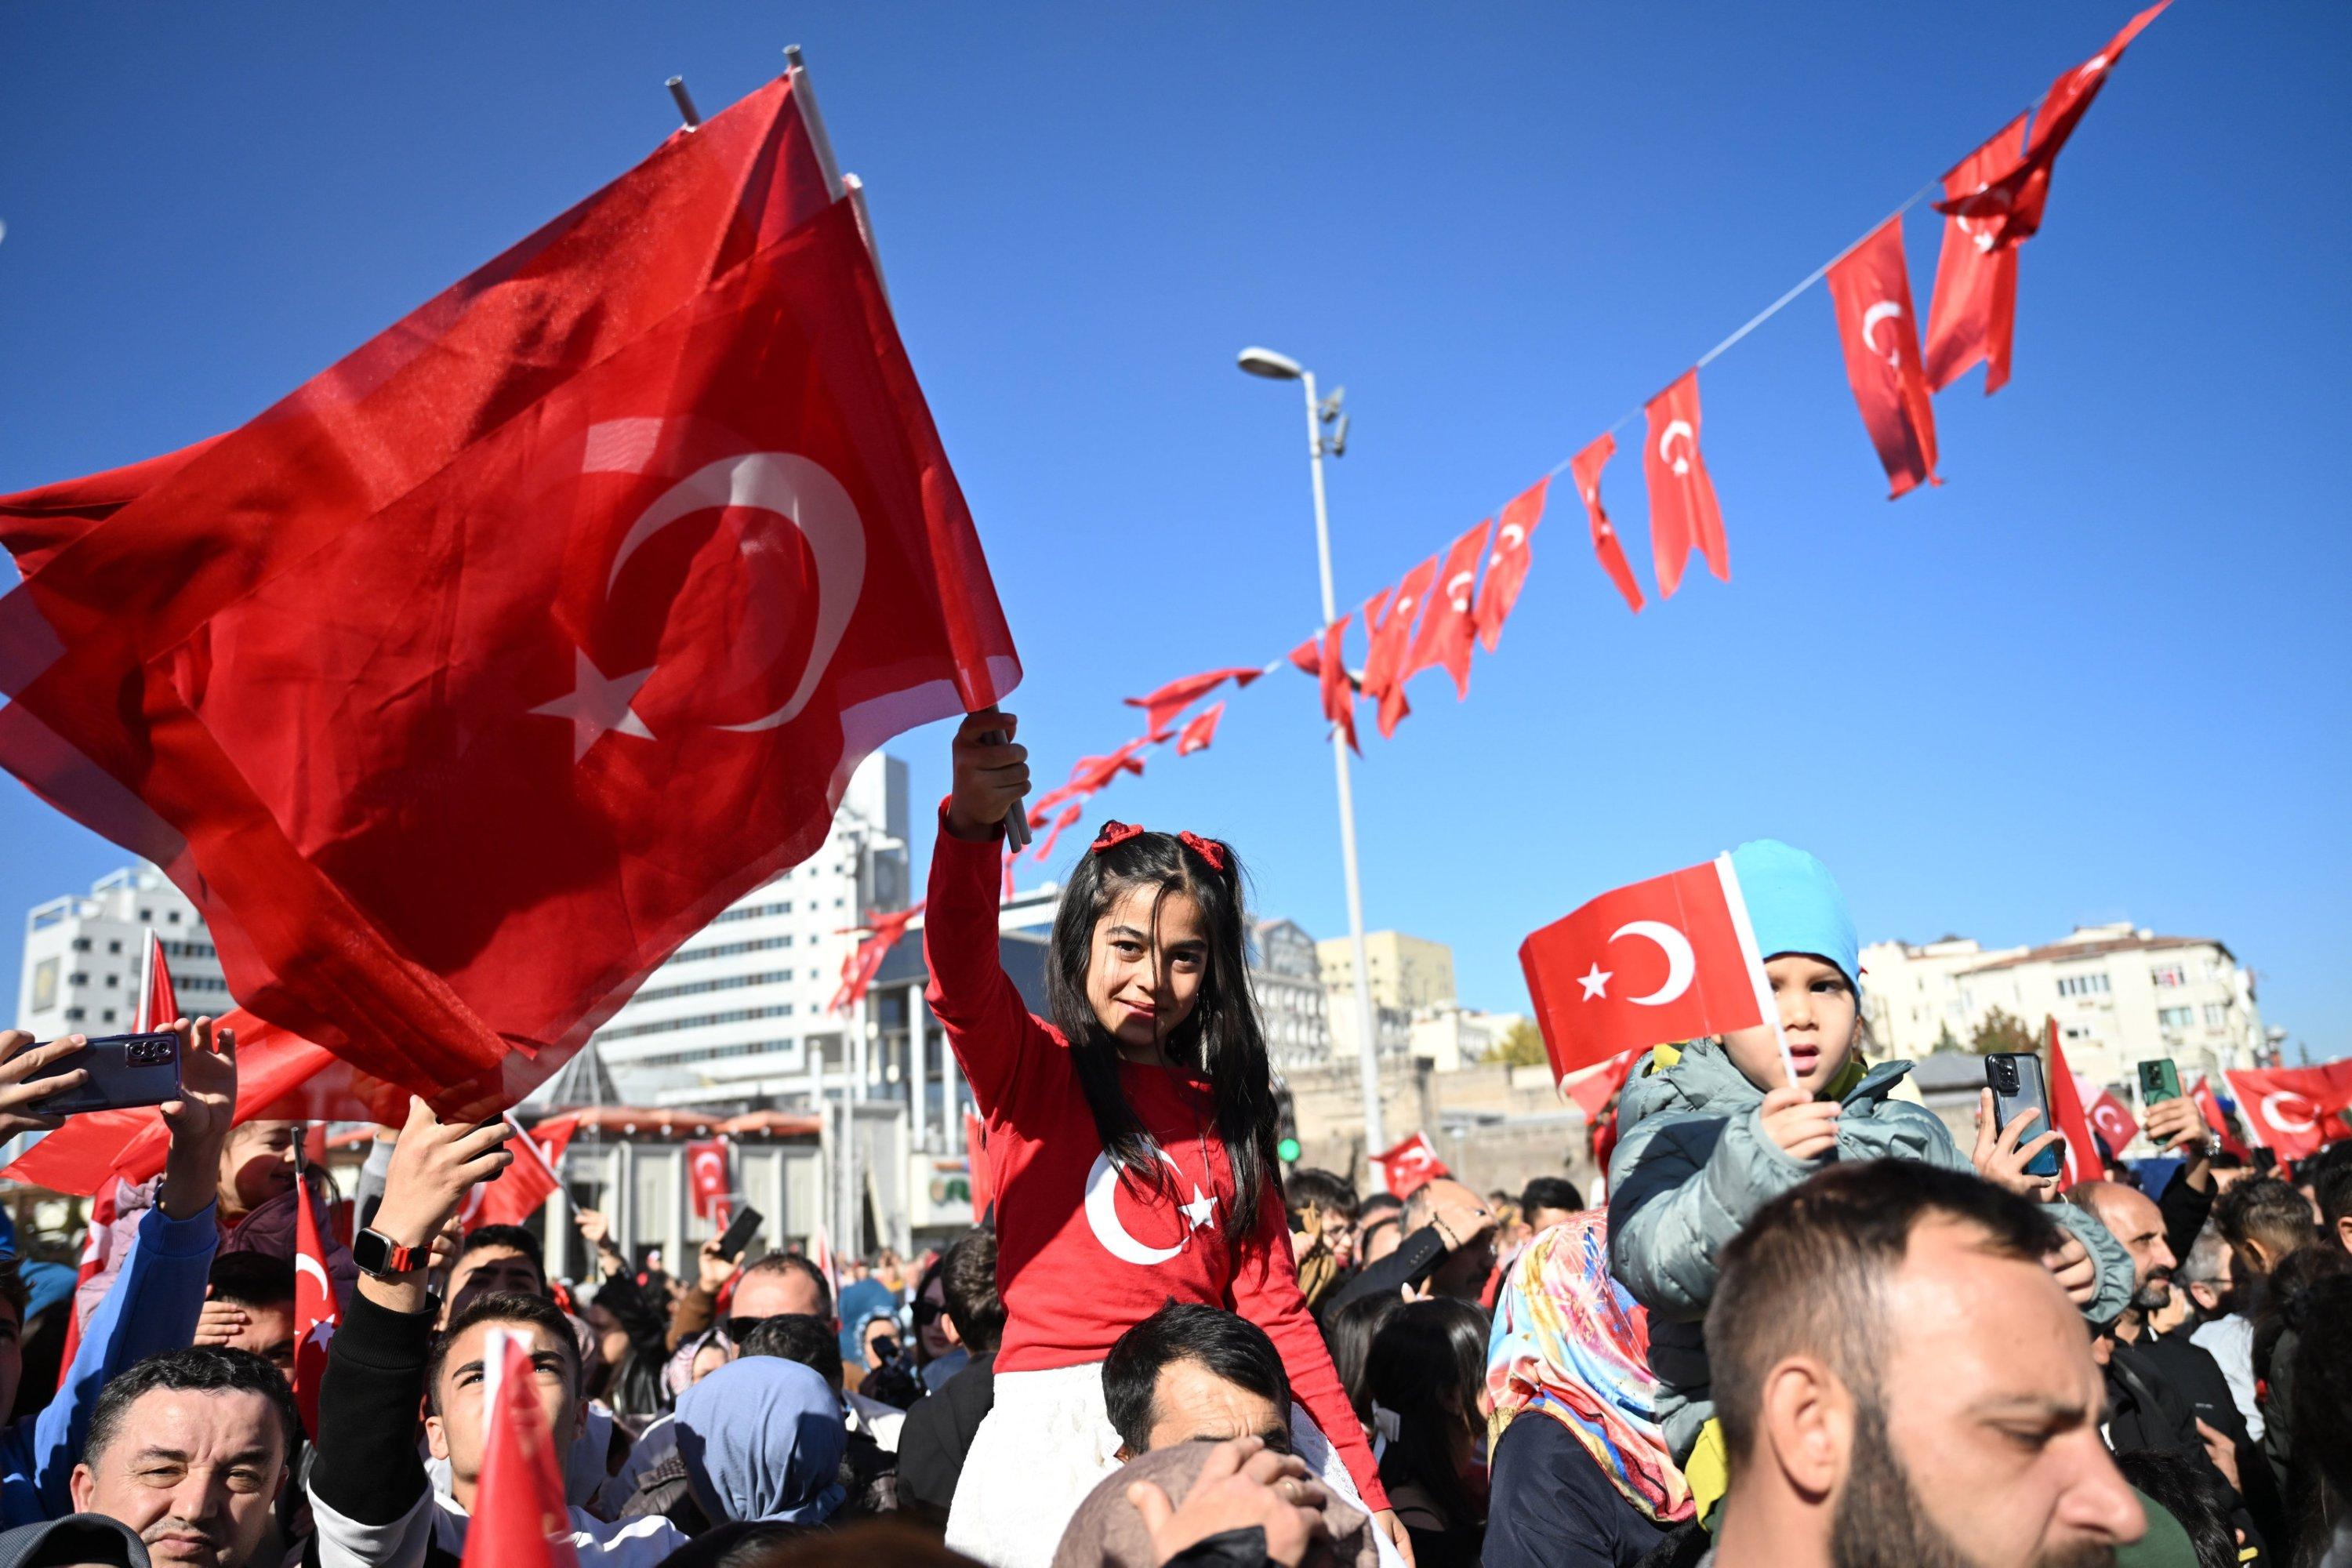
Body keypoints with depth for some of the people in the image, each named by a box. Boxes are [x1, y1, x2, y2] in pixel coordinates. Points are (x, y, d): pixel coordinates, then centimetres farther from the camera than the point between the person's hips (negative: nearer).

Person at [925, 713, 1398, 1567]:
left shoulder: (1226, 1115, 14)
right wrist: (972, 823, -37)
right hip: (1057, 1427, -3)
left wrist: (1364, 1486, 4)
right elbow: (961, 980, -18)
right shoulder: (1029, 1071, 4)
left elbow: (1274, 1310, 11)